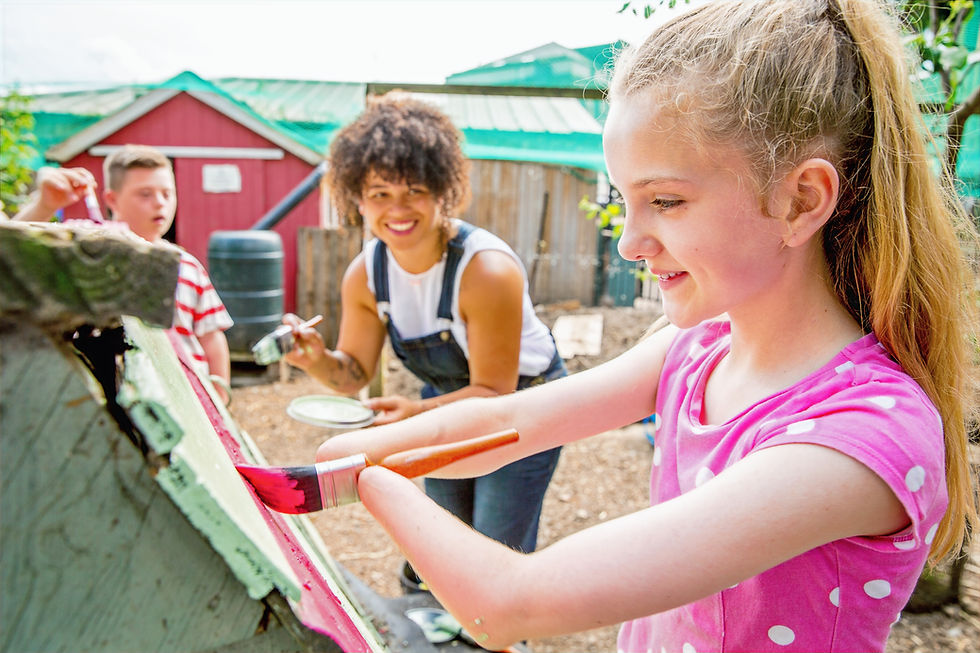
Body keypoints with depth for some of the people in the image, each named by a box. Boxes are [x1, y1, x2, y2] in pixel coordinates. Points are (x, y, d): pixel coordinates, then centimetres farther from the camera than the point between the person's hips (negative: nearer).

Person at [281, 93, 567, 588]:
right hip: (447, 401, 5)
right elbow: (354, 373, -6)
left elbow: (494, 392, -26)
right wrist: (317, 359, -28)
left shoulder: (487, 270, -33)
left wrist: (416, 412, -40)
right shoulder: (364, 274, -15)